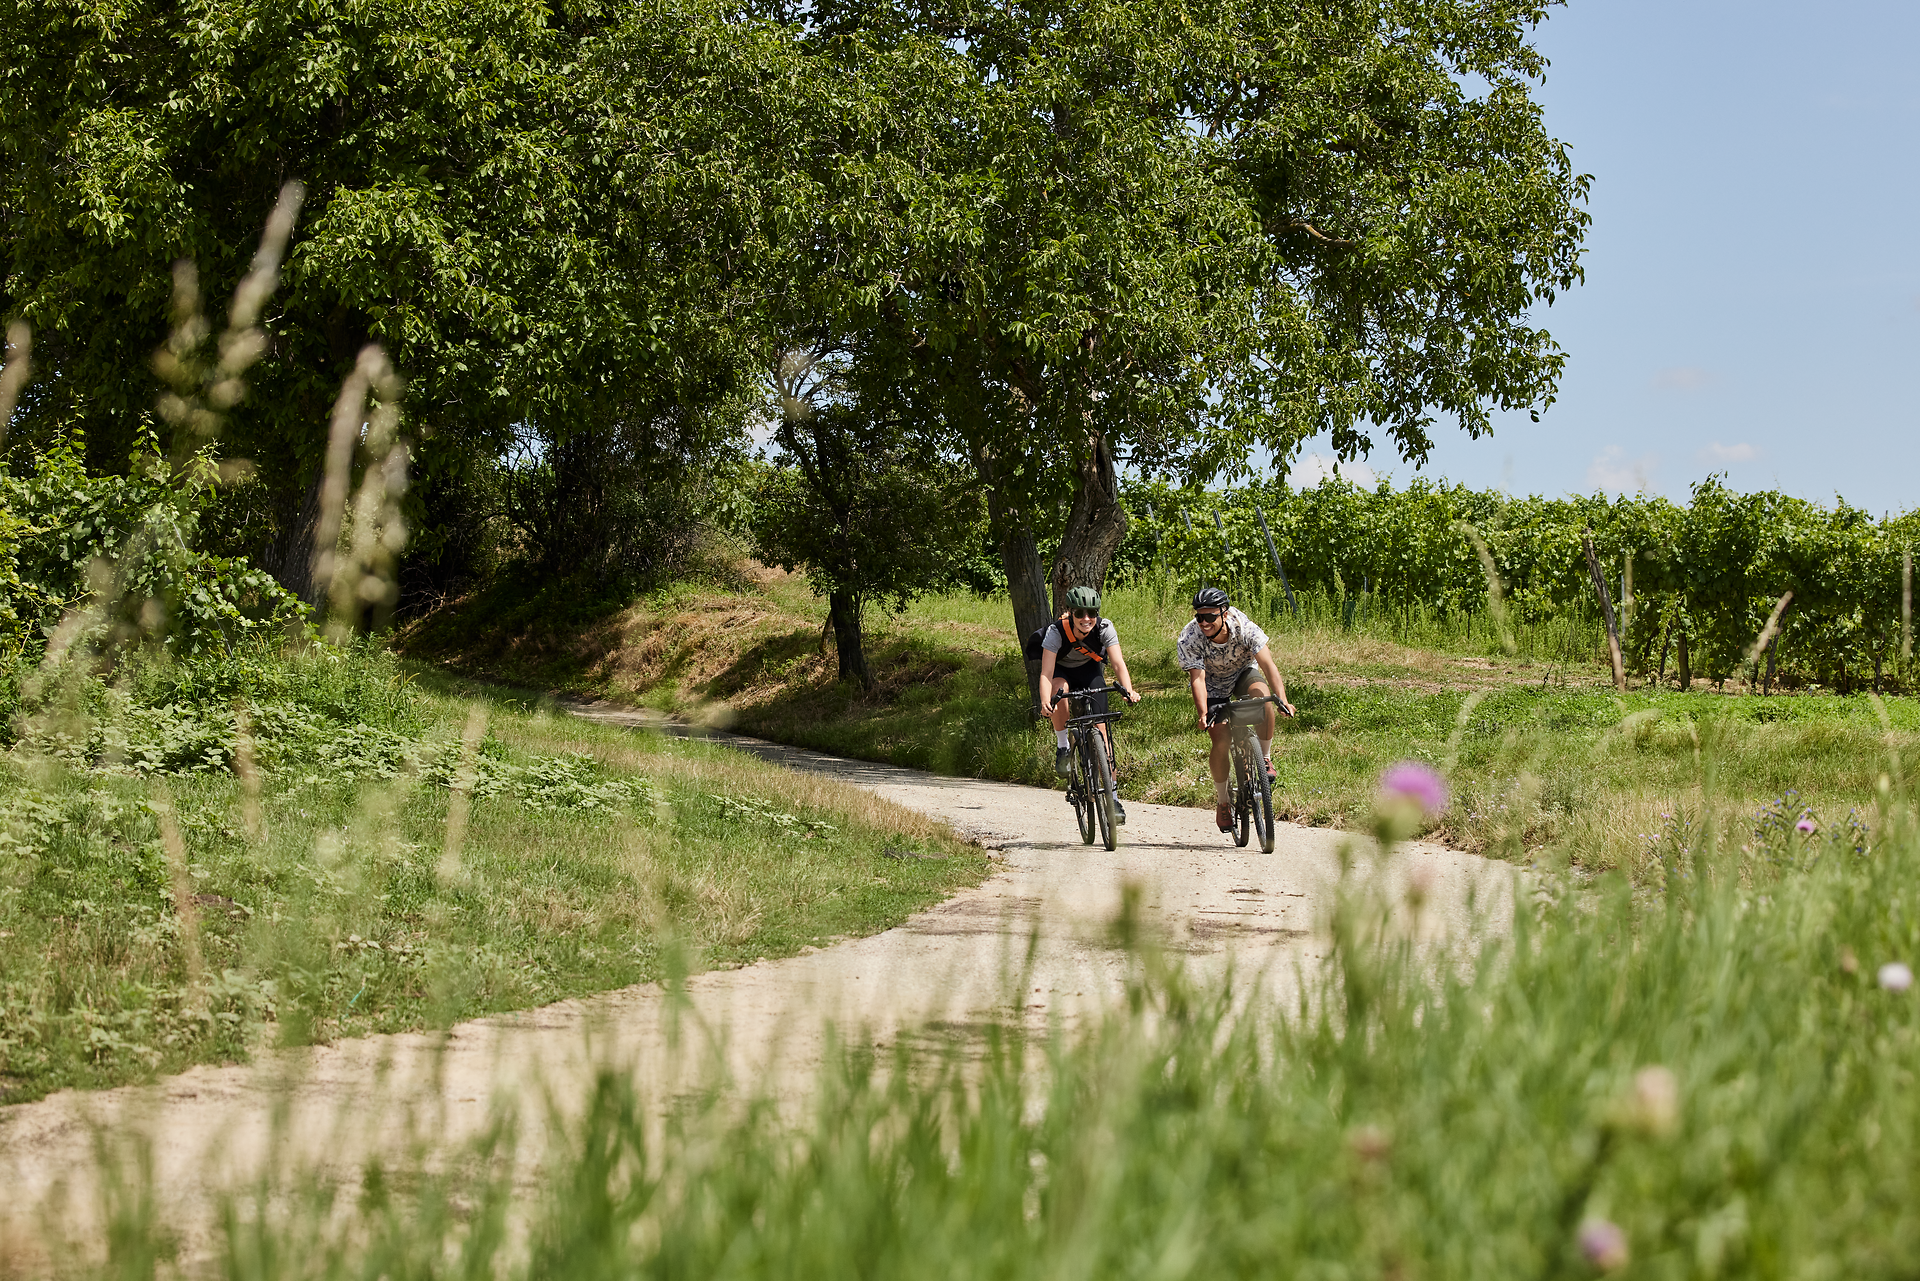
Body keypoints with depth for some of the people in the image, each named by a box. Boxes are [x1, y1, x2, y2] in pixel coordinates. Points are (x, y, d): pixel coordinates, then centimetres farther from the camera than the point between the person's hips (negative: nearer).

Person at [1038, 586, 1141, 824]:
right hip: (1061, 670, -1)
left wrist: (1128, 690, -52)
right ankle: (1062, 748, -16)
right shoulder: (1056, 631, -32)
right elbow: (1046, 674, -38)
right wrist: (1045, 702, -55)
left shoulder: (1104, 628, -27)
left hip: (1090, 670, 1)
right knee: (1060, 689, -38)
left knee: (1100, 728, -12)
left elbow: (1118, 663, -34)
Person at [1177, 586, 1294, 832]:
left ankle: (1265, 758, -13)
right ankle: (1222, 801, 6)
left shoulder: (1244, 628, -31)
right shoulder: (1188, 640, -31)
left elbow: (1268, 666, -36)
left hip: (1243, 672, 0)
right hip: (1213, 684, 0)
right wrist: (1203, 714, -51)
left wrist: (1282, 701, -50)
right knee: (1222, 741, -16)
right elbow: (1198, 679, -35)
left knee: (1264, 695, -33)